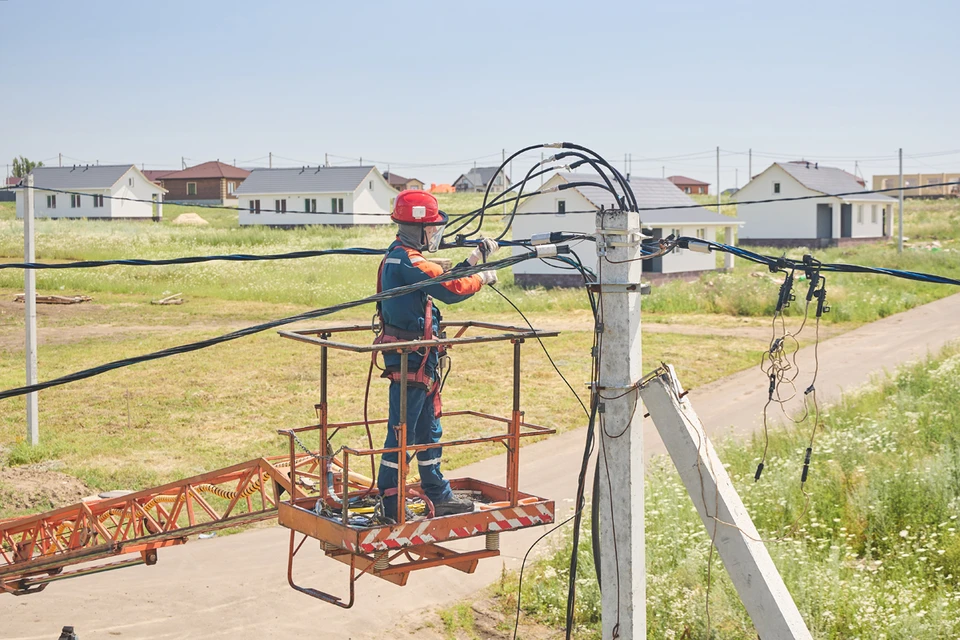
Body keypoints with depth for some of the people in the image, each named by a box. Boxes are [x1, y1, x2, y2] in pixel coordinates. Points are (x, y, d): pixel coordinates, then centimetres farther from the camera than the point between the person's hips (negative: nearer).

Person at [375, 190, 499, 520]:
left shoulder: (401, 257, 14)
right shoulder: (407, 260, -19)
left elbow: (441, 280, 21)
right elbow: (450, 290, -26)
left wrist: (474, 258, 17)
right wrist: (482, 278, -10)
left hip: (420, 359, 11)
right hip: (409, 359, -11)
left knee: (429, 429, 17)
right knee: (402, 432, -3)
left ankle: (439, 496, 27)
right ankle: (389, 505, 5)